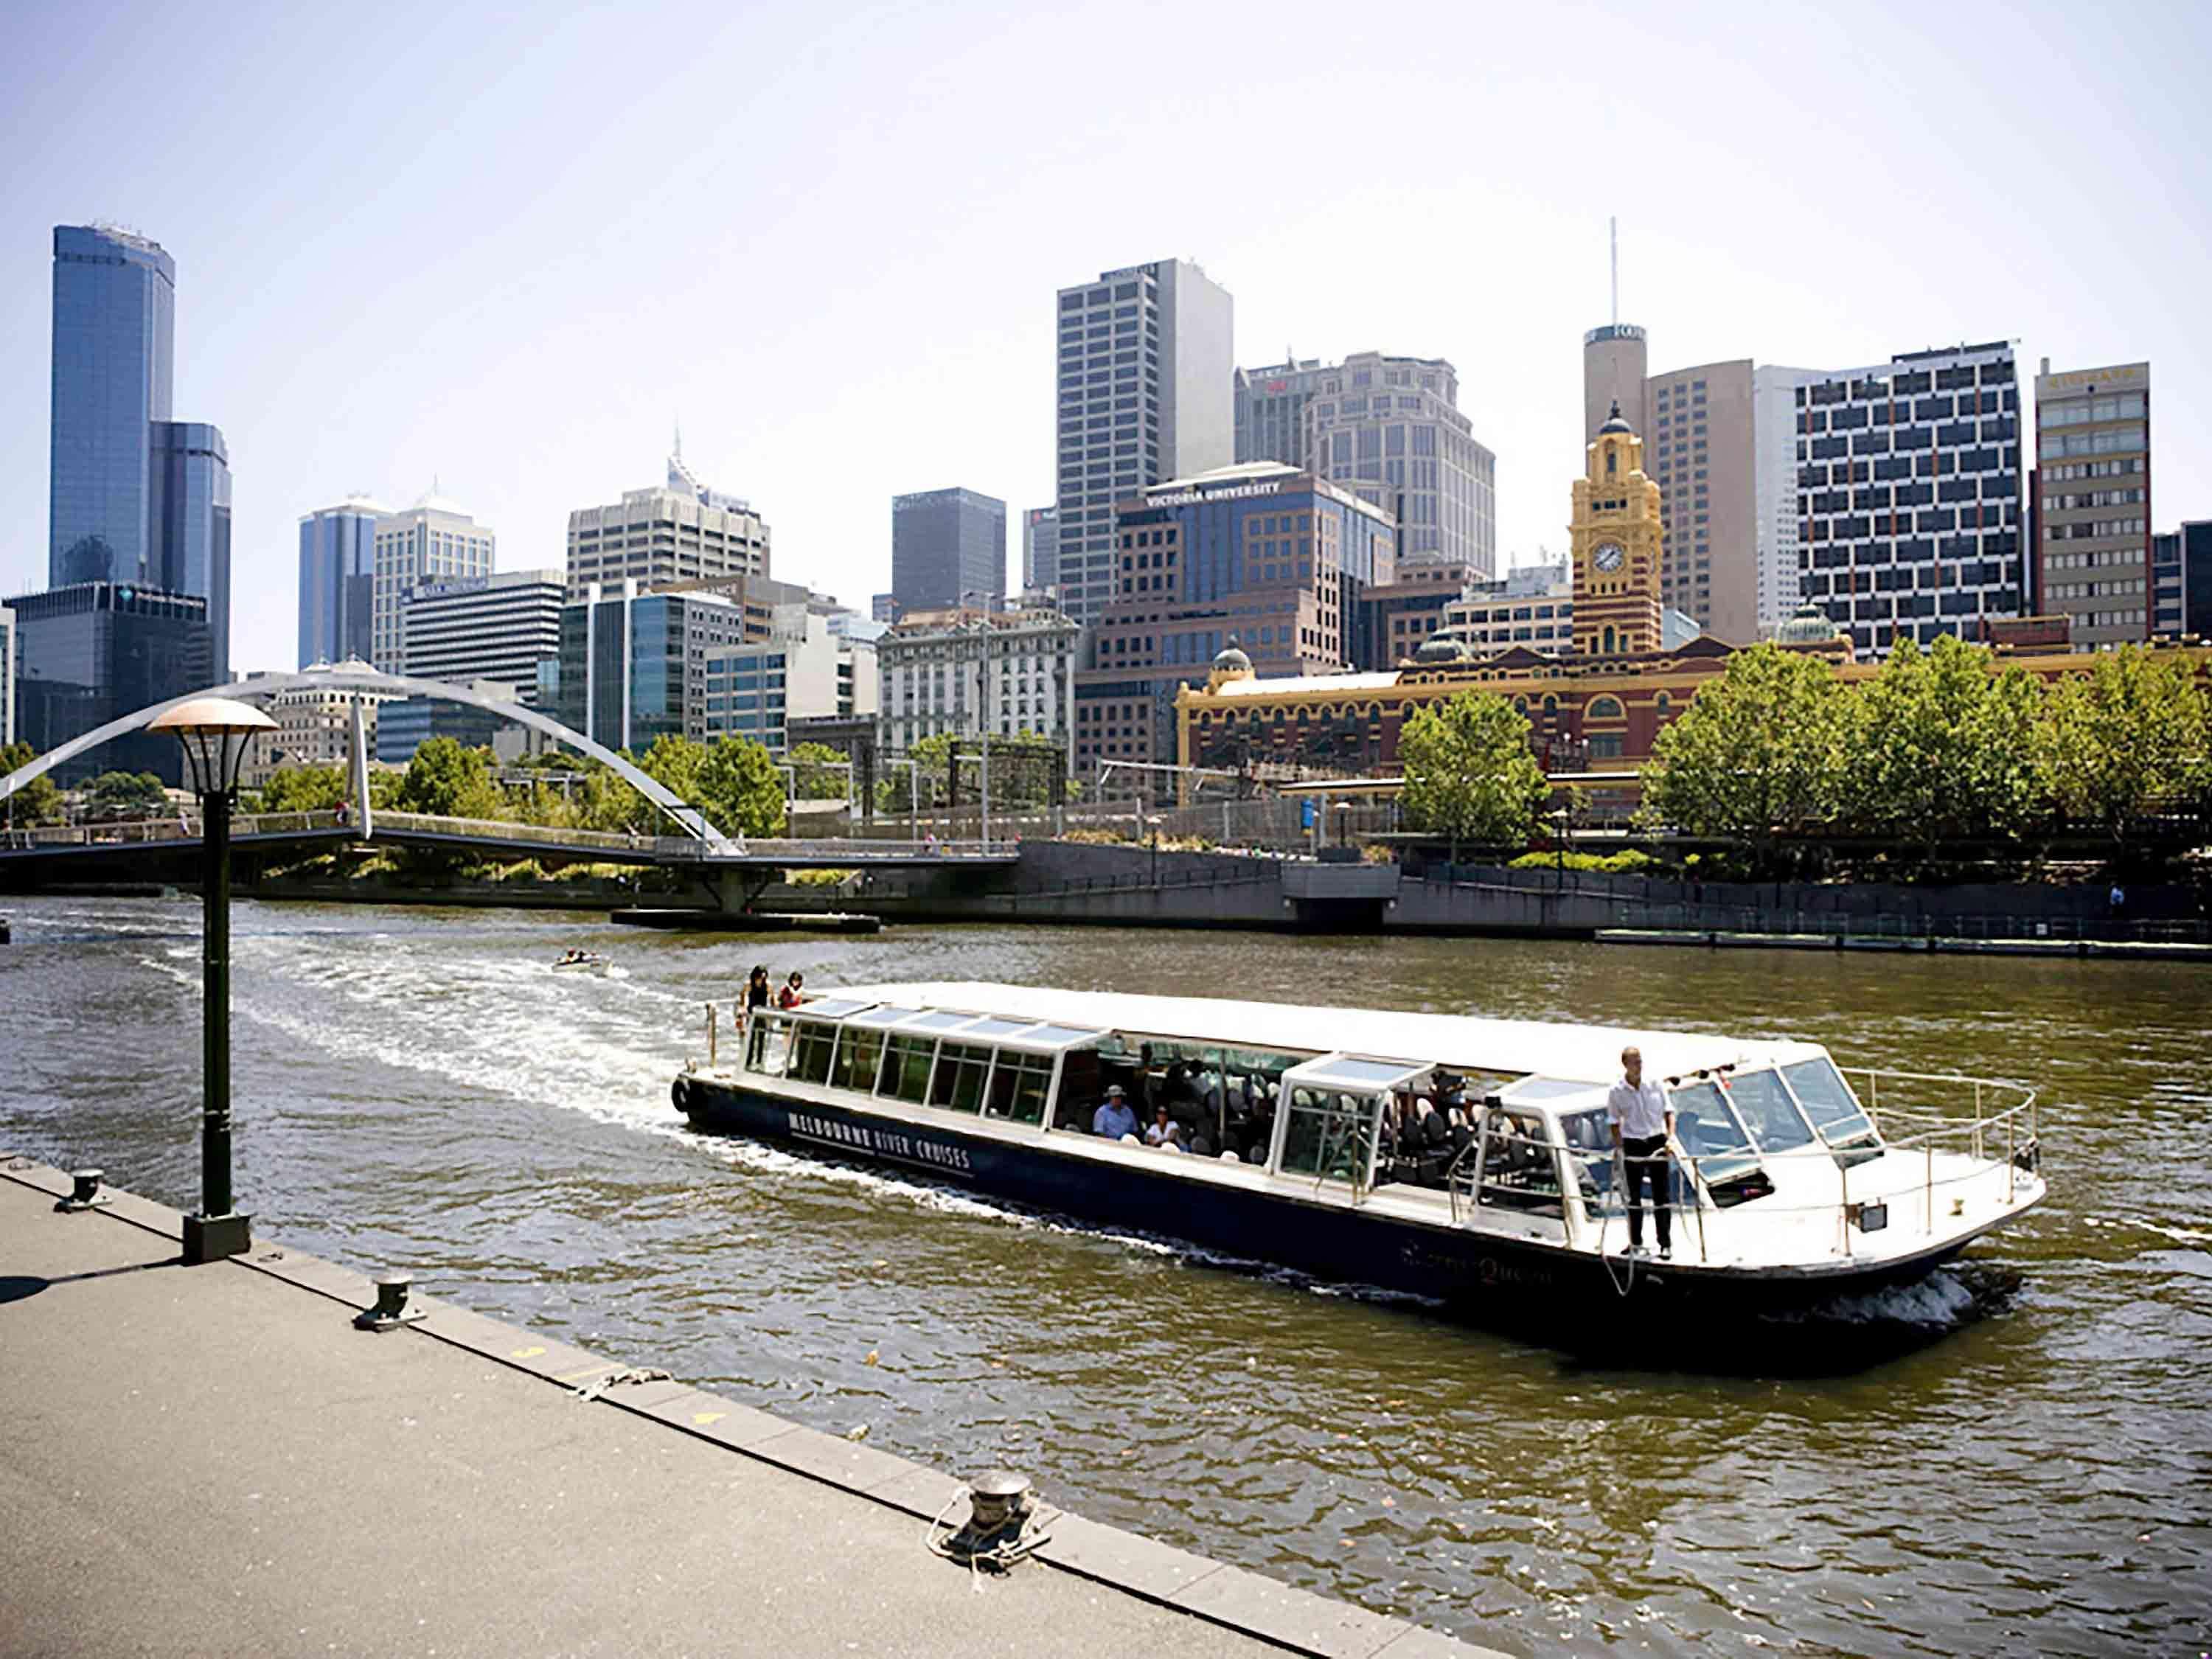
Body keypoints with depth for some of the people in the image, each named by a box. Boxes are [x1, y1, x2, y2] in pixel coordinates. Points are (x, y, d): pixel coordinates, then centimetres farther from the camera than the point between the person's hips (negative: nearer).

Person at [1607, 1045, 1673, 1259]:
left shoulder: (1655, 1084, -4)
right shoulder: (1617, 1091, -7)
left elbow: (1668, 1111, 4)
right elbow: (1615, 1123, 2)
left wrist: (1671, 1135, -9)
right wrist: (1619, 1148, -3)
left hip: (1657, 1142, 0)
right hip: (1632, 1145, 0)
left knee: (1661, 1195, 3)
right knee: (1634, 1196, 9)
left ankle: (1666, 1244, 10)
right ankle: (1636, 1243, 22)